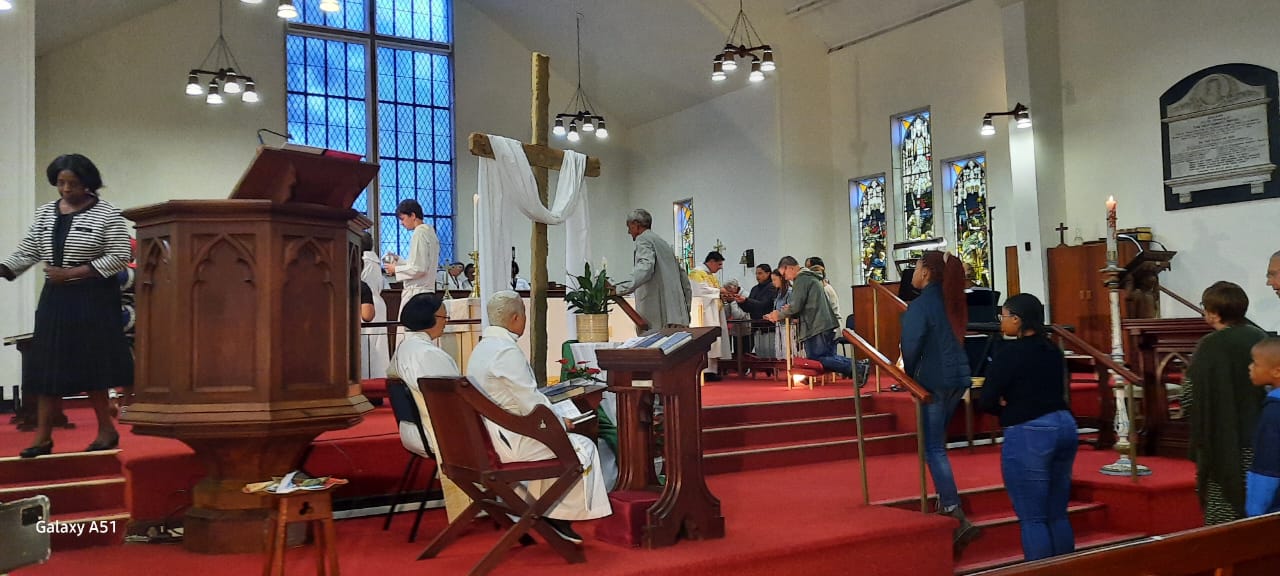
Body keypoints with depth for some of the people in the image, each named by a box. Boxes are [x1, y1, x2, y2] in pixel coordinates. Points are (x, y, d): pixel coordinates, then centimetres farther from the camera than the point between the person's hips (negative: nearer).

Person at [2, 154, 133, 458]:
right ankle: (43, 437, 9)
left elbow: (120, 257, -13)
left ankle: (106, 429, 12)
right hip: (55, 298, 5)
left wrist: (72, 273, -16)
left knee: (90, 366, -2)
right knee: (47, 366, 4)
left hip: (93, 299, -5)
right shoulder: (45, 213, 10)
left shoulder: (107, 214, -7)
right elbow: (27, 252, 8)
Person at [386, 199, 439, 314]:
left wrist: (396, 269, -4)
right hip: (428, 289, 9)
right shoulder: (430, 231, 16)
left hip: (416, 293, -9)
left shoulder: (419, 233, -12)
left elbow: (418, 269, -17)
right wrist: (399, 262, 20)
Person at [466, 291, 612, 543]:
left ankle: (539, 512, 23)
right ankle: (560, 519, 6)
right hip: (510, 441, -10)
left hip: (487, 437, 10)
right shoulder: (507, 351, -19)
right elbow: (532, 404, -20)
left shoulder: (482, 348, 13)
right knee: (583, 447, -2)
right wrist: (560, 422, -4)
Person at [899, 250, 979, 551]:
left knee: (933, 449, -5)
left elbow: (911, 346, -17)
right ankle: (946, 502, 28)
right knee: (937, 442, 21)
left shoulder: (920, 305, -14)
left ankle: (958, 518, -11)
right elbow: (951, 338, 14)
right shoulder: (950, 301, 9)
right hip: (958, 376, 8)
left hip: (933, 380, -8)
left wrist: (909, 376, 1)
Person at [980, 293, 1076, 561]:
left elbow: (987, 402, -13)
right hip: (1064, 425, 8)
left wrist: (1007, 408, 8)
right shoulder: (1053, 350, 11)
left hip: (1028, 435, -8)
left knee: (1033, 519, 0)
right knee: (1058, 514, 16)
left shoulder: (1010, 353, -12)